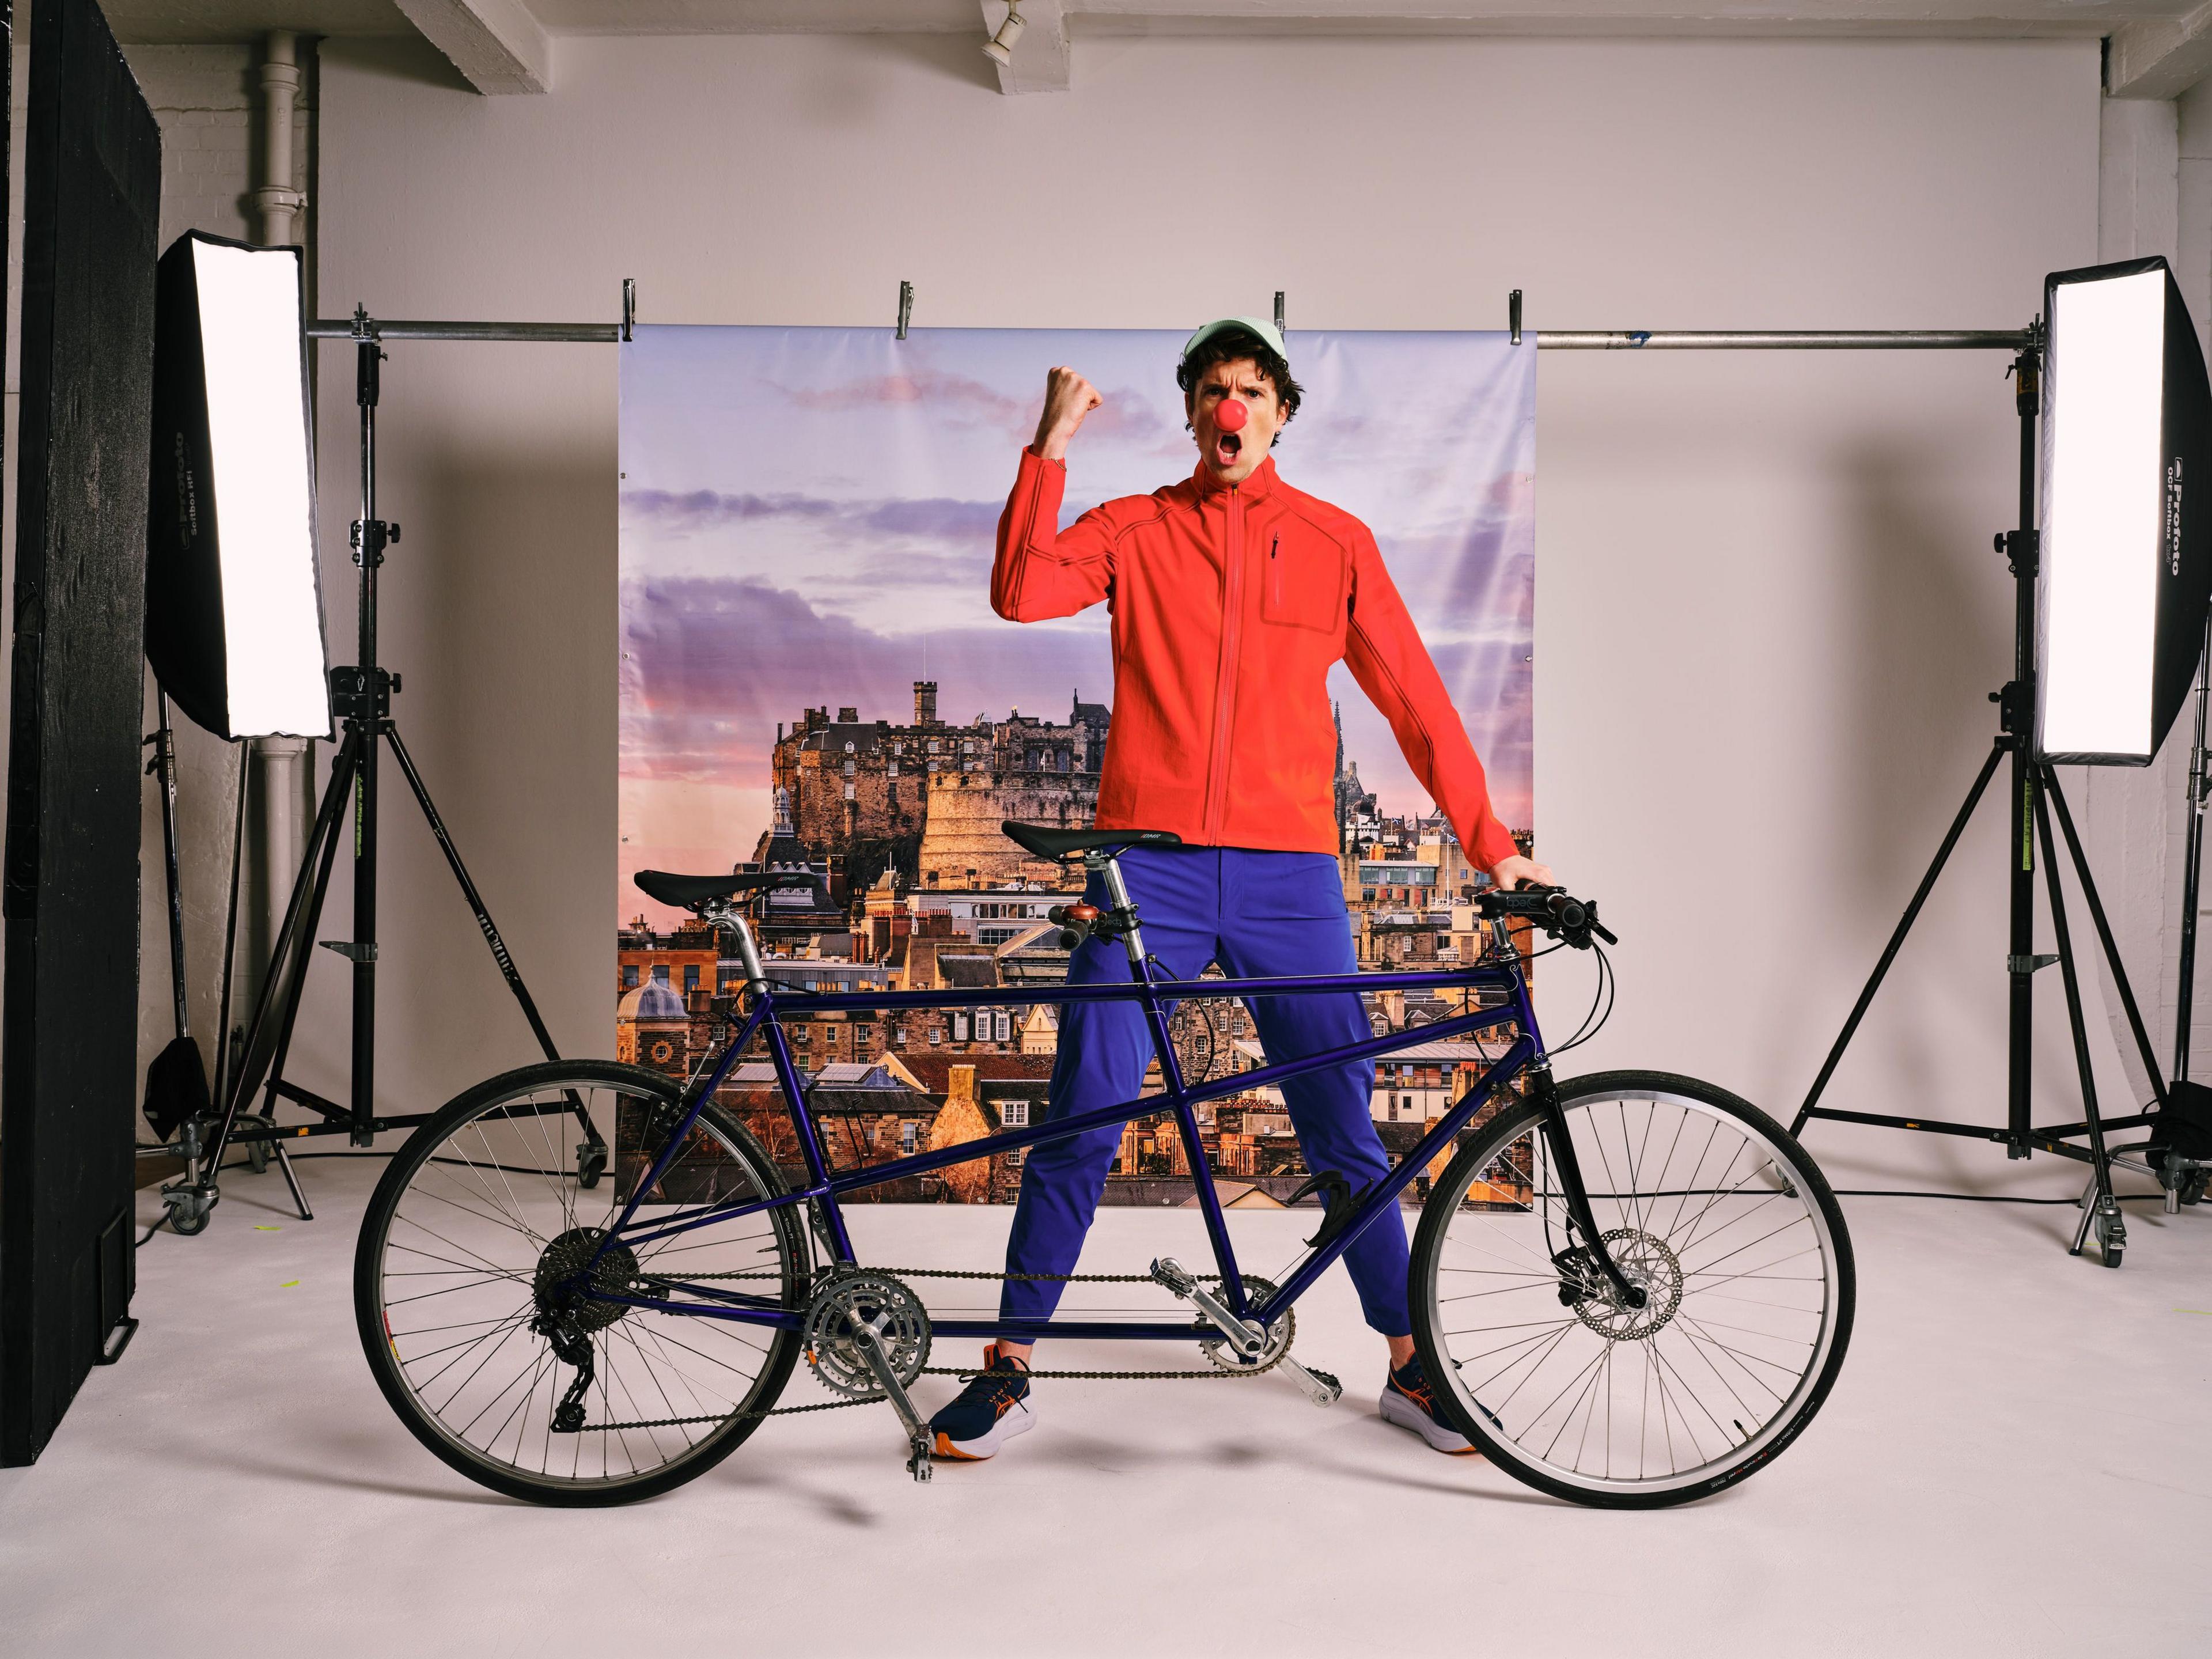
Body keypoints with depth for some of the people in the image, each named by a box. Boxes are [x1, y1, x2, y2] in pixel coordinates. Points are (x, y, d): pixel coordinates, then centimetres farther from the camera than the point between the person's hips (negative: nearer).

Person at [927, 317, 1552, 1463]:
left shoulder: (1335, 541, 10)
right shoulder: (1134, 530, 9)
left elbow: (1413, 697, 10)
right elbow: (1020, 593, -8)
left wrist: (1491, 845, 8)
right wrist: (1052, 444, -9)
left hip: (1289, 874, 1)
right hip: (1149, 867, 0)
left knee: (1345, 1135, 7)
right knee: (1077, 1127, 0)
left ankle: (1409, 1367, 25)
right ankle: (1009, 1370, 16)